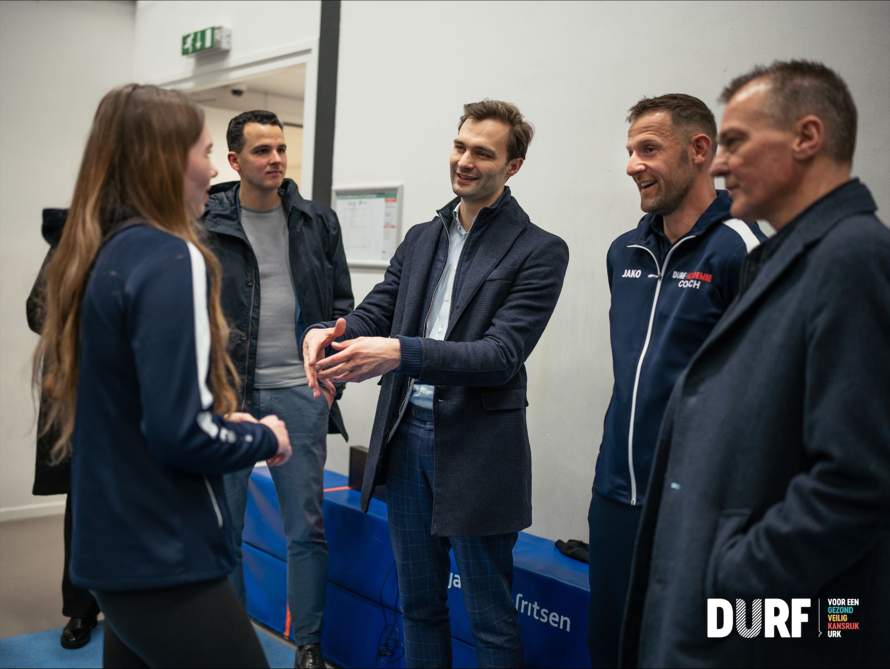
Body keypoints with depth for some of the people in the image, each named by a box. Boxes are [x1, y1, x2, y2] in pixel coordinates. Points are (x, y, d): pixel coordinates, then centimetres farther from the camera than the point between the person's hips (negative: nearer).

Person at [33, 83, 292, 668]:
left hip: (111, 549, 8)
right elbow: (181, 436, -23)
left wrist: (224, 420, 10)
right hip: (165, 562, -8)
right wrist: (265, 438, -6)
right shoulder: (172, 260, -19)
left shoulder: (96, 257, 6)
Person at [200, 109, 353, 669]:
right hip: (226, 393, -1)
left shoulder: (319, 222, 7)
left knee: (308, 527, 6)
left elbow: (341, 304, 10)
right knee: (223, 528, 9)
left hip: (299, 394, 1)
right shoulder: (206, 224, -1)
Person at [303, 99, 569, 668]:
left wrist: (400, 352, -29)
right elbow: (373, 315, 8)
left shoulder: (540, 251, -8)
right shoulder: (421, 238, 11)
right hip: (407, 434, 6)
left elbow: (501, 356, -17)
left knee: (491, 617, 8)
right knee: (418, 603, 19)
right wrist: (331, 332, -16)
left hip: (476, 447, -5)